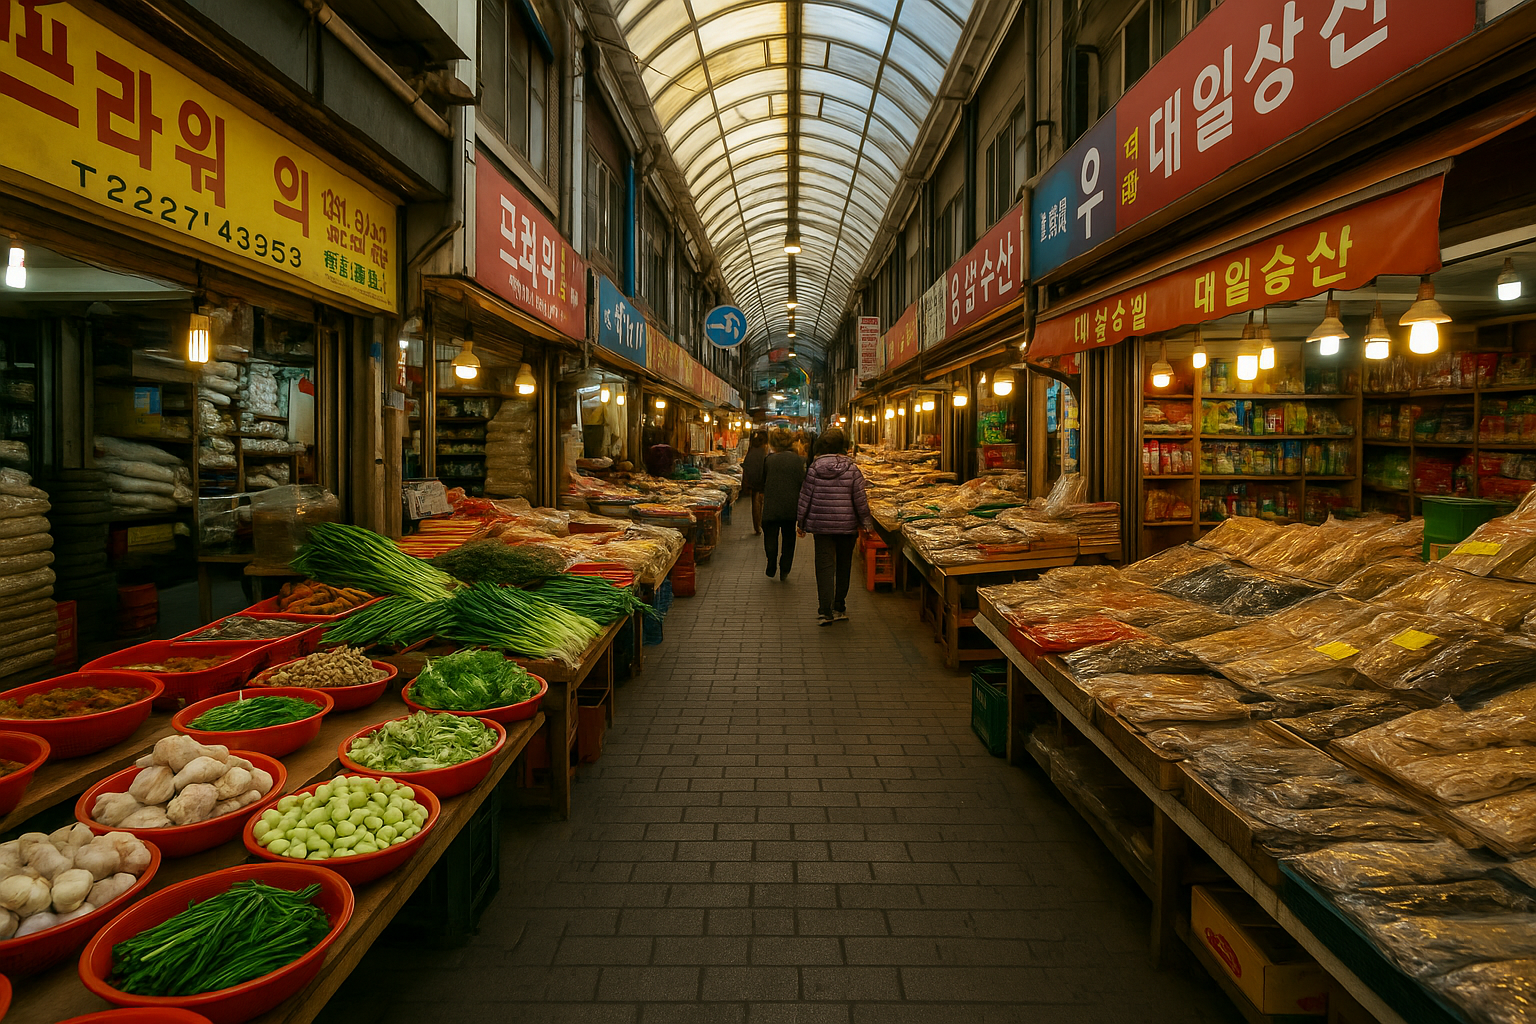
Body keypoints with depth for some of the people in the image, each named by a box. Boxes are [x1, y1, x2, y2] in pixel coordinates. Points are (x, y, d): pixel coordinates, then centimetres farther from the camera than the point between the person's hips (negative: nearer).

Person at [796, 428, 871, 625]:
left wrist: (800, 522, 9)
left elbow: (805, 496, 0)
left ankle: (825, 611, -4)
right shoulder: (851, 469, -6)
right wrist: (866, 522, 8)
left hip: (821, 524, 0)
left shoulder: (815, 467, -3)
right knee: (843, 566, 14)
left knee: (824, 566, 3)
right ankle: (839, 607, 24)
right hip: (847, 525, 0)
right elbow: (860, 499, -4)